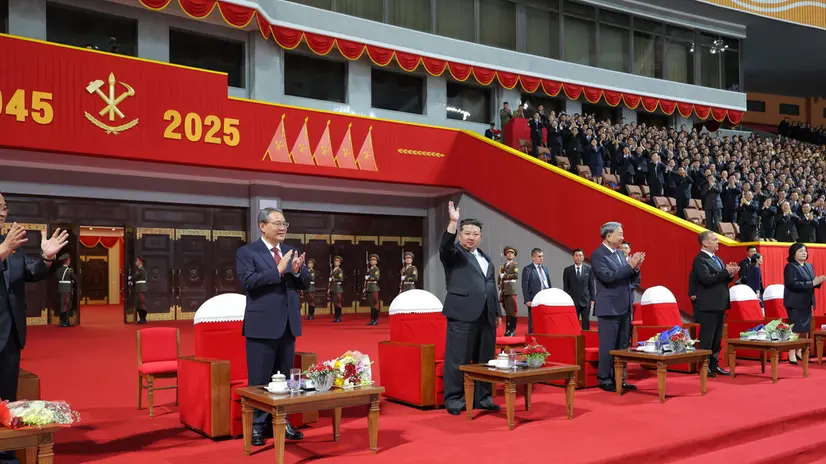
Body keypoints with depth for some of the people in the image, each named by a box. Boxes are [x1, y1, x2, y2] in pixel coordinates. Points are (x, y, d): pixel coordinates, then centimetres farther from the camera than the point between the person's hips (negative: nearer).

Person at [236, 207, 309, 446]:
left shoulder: (292, 251, 12)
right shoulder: (247, 252, -4)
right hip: (262, 324, -5)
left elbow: (305, 284, 8)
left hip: (288, 323, 5)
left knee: (285, 377, 13)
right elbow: (249, 281, -18)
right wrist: (278, 270, -23)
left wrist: (297, 270, -12)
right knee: (259, 378, 3)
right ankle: (256, 425, 13)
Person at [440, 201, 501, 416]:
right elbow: (445, 247, -23)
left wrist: (497, 311, 20)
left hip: (486, 316, 6)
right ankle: (453, 399, 5)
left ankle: (482, 397, 18)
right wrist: (453, 222, -34)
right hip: (463, 314, -6)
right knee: (458, 358, -3)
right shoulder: (454, 253, 1)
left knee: (484, 359, 9)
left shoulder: (486, 258, 20)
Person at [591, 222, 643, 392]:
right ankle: (605, 380, 6)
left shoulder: (621, 253, 14)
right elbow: (607, 277, -23)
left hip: (624, 308, 8)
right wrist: (629, 266, -18)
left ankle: (620, 379, 19)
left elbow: (634, 280, 15)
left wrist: (635, 268, -5)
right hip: (609, 308, -8)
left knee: (623, 346, 11)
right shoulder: (598, 255, -9)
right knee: (608, 346, -3)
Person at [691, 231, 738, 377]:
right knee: (706, 338, -4)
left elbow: (722, 279, 18)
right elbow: (707, 279, -24)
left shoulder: (716, 259, 17)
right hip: (708, 306, -9)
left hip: (719, 305, 9)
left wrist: (730, 273, -1)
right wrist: (726, 271, -20)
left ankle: (714, 365, 20)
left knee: (717, 338, 13)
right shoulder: (700, 259, -12)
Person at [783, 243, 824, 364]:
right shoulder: (790, 267, -11)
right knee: (795, 329, -5)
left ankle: (800, 352, 21)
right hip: (796, 303, -8)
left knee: (806, 329, 10)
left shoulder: (809, 266, 13)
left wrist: (819, 281, -6)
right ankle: (792, 354, 2)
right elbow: (792, 284, -22)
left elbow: (812, 283, 16)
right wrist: (812, 283, -24)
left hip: (807, 303, 8)